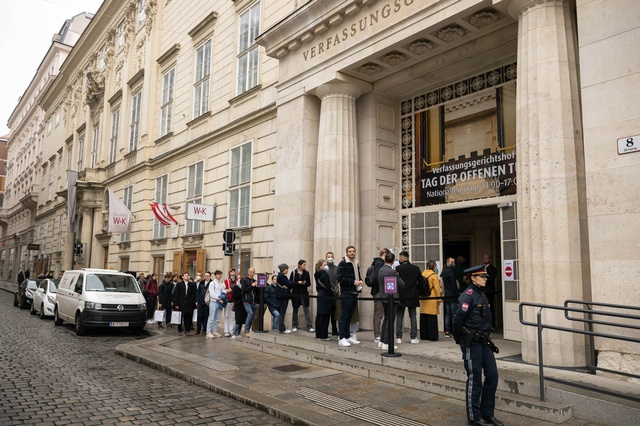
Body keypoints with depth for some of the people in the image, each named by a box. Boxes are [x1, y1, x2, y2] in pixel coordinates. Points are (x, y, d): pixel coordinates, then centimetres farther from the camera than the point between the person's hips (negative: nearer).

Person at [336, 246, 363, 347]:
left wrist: (360, 281, 5)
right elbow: (339, 278, -15)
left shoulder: (356, 264, 17)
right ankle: (342, 338, -1)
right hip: (346, 293, -7)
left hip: (354, 293, 7)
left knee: (349, 316, 13)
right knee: (344, 316, -5)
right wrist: (353, 282, -16)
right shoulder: (343, 263, -7)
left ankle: (348, 336, 20)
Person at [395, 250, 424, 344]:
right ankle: (413, 337, 9)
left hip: (401, 297, -2)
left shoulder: (398, 268, -11)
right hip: (413, 296, 3)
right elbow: (422, 282, 2)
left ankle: (398, 337, 5)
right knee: (413, 317, 9)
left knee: (399, 317, 5)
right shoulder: (416, 268, 0)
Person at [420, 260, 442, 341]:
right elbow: (437, 288, -10)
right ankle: (432, 336, 1)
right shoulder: (434, 275, -10)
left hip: (423, 299, 6)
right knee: (432, 318, -1)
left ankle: (424, 335, 16)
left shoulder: (422, 274, 6)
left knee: (423, 318, 10)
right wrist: (439, 298, -2)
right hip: (432, 299, -6)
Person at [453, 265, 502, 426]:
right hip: (471, 342, -8)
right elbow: (458, 319, -17)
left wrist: (487, 338, 16)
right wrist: (458, 339, -7)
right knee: (474, 379, 2)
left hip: (484, 341, 8)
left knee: (492, 375, 10)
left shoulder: (482, 294, 12)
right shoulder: (468, 295, -16)